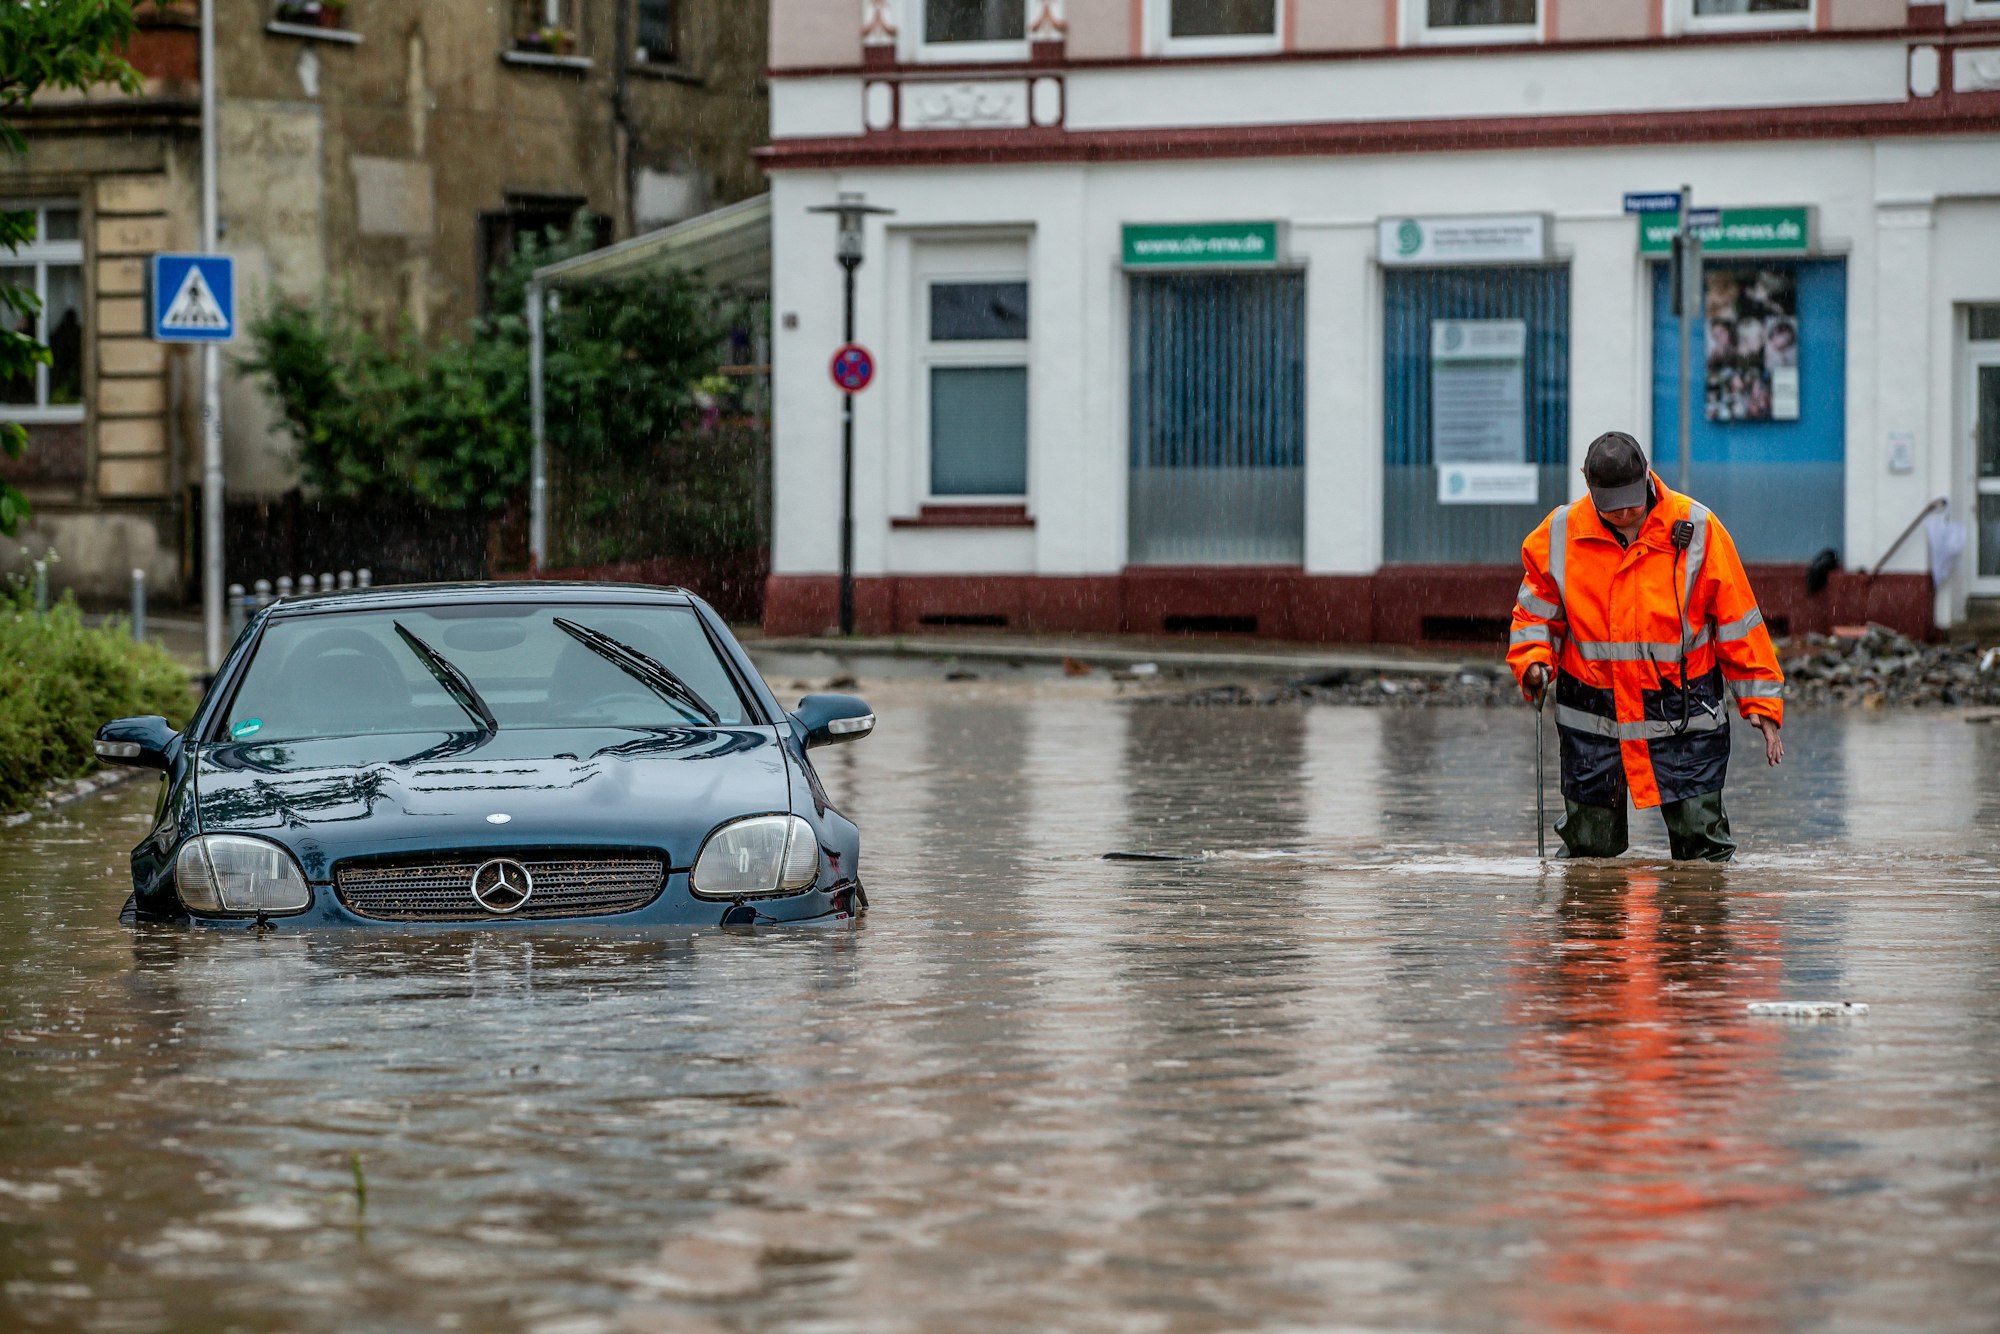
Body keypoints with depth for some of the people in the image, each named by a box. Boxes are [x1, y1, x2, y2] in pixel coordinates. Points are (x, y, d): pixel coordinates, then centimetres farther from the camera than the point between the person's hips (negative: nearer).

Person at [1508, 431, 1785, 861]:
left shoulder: (1697, 530, -7)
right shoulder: (1559, 534, -2)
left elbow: (1737, 620, -1)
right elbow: (1536, 613, 11)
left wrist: (1760, 703, -3)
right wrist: (1534, 661, -10)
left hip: (1682, 710, -1)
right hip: (1592, 718, 1)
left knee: (1701, 840, -4)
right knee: (1589, 846, 5)